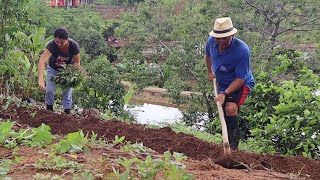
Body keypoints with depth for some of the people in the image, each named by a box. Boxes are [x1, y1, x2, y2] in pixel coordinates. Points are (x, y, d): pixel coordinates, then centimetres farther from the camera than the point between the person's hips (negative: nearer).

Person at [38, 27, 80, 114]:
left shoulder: (73, 45, -33)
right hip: (53, 69, 0)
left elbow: (77, 62, -18)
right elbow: (42, 61, -50)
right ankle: (49, 110, 20)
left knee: (67, 92, -1)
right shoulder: (51, 45, -38)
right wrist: (40, 79, -63)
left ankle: (67, 112, 16)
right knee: (49, 90, -3)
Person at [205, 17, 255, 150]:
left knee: (231, 108, -30)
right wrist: (210, 71, 14)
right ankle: (235, 134, 43)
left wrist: (225, 94, -36)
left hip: (241, 84, -7)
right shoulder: (211, 41, -17)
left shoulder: (242, 50, -35)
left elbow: (240, 79, -31)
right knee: (223, 112, 17)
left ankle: (232, 144, -14)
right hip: (222, 83, 7)